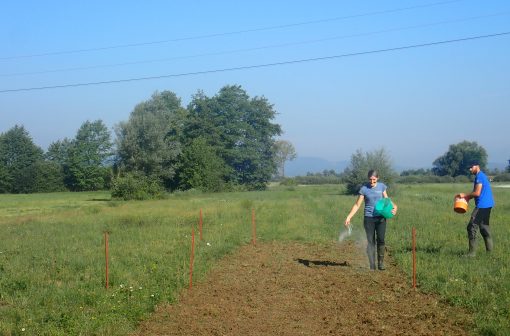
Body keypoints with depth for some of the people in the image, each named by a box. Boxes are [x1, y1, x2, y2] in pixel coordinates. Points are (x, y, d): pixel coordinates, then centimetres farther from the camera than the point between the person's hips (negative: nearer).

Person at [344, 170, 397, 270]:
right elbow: (357, 205, 0)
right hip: (369, 218, -1)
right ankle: (372, 265, 2)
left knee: (381, 239, -11)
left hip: (381, 218, 1)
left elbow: (386, 199, 17)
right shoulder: (364, 189, -2)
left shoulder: (382, 186, 4)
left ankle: (381, 263, 0)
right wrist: (349, 216, -8)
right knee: (370, 241, -2)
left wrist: (393, 206, -2)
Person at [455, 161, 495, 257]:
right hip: (488, 205, 11)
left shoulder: (479, 176, -14)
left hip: (482, 205, -11)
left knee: (472, 227, -9)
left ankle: (472, 252, -10)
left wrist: (465, 195, -9)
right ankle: (489, 249, 20)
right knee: (484, 226, 18)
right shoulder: (482, 176, 18)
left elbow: (477, 193, -20)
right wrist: (468, 197, 11)